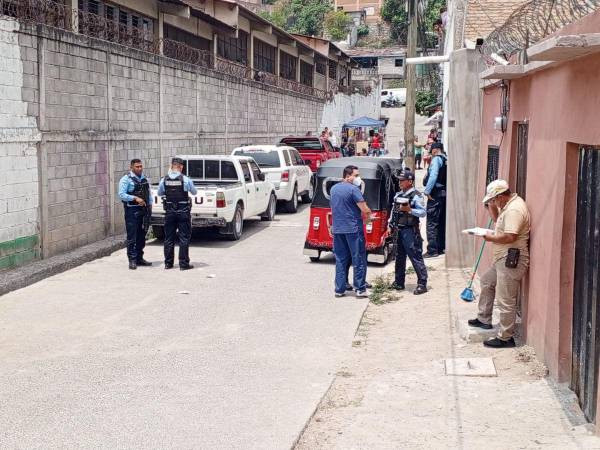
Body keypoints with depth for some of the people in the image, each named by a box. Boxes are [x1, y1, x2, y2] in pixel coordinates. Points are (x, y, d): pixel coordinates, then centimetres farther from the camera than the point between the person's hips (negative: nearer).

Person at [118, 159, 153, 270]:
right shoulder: (126, 179, -6)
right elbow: (121, 194, -13)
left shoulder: (144, 178, 14)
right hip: (132, 211, -6)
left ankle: (139, 258, 22)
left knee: (142, 236, 12)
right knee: (132, 237, -5)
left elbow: (149, 193, 20)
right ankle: (132, 260, -1)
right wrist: (135, 198, -21)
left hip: (144, 210, 7)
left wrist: (150, 204, 8)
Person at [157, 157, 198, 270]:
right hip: (183, 211, -3)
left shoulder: (164, 180, -1)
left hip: (169, 211, 3)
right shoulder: (185, 179, -10)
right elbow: (194, 192, 6)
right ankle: (183, 263, 2)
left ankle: (168, 263, 17)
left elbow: (159, 193, 13)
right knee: (184, 238, 3)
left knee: (169, 238, 12)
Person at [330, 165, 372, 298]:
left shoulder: (334, 189, 12)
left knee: (340, 260, 11)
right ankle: (360, 289, 4)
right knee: (359, 260, 2)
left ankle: (339, 289, 10)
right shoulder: (353, 189, -13)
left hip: (337, 228, 7)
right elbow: (365, 210, -16)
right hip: (353, 228, -7)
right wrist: (368, 215, 4)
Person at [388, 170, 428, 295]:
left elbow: (423, 212, -16)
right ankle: (399, 282, 26)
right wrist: (390, 225, 15)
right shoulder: (398, 195, 13)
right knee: (399, 257, 16)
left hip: (410, 231, -8)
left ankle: (422, 284, -4)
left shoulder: (416, 196, -11)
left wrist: (409, 210, -26)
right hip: (399, 230, 8)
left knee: (416, 257, -7)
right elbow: (393, 210, 20)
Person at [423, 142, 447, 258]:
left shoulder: (436, 159, -9)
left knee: (432, 222, -8)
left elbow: (433, 175, -19)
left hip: (436, 193, -9)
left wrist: (427, 191, -17)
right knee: (442, 222, 16)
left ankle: (432, 250, -10)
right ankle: (441, 247, 23)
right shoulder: (446, 160, 14)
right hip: (444, 193, 9)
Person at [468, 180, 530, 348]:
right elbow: (498, 219, 28)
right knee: (487, 281, 27)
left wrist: (491, 238, -13)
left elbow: (510, 237, -30)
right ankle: (484, 319, 37)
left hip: (511, 260, -12)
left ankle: (505, 337, 4)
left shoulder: (514, 209, -22)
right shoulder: (509, 205, 12)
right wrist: (491, 207, 10)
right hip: (503, 259, 12)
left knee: (506, 301, -5)